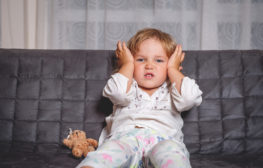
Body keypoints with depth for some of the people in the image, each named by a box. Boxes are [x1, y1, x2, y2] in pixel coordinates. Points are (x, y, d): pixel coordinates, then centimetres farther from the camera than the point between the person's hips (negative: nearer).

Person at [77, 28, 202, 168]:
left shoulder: (171, 90, 30)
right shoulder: (129, 87, 29)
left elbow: (189, 98, 6)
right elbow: (117, 93, 3)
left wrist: (173, 69, 21)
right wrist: (127, 64, 20)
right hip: (125, 136, 0)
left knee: (169, 150, -37)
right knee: (112, 148, -36)